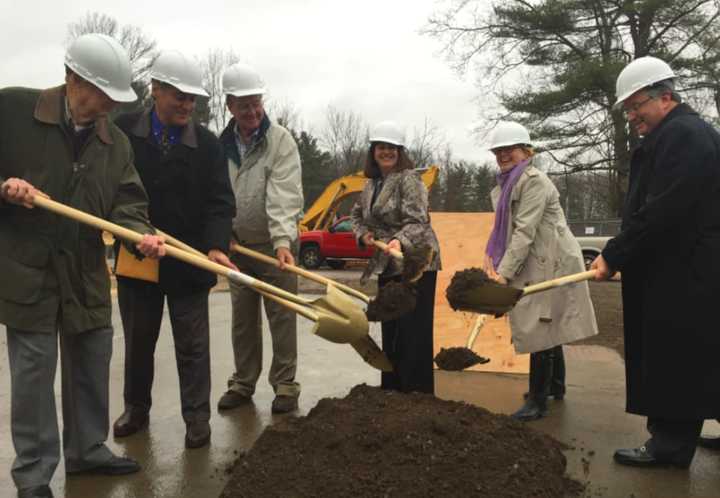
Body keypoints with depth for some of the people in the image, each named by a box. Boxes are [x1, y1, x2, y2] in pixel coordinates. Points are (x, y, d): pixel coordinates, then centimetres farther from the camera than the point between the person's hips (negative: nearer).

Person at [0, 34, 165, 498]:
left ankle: (87, 450, 31)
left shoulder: (116, 141, 5)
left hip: (86, 271, 5)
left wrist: (142, 234, -20)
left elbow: (126, 202, -1)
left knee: (92, 363, 13)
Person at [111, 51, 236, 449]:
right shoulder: (123, 130, -5)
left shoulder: (207, 143, -3)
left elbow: (220, 202, -8)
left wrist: (216, 246, -23)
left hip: (188, 262, -1)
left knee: (192, 346, 7)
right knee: (137, 341, 17)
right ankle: (136, 408, 35)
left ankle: (197, 417, 19)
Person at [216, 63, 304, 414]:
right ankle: (243, 382, 25)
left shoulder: (280, 140, -11)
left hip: (275, 244, -4)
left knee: (282, 317, 1)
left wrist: (282, 241, -33)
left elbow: (285, 196, -22)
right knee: (243, 319, 12)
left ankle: (285, 385, 12)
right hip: (237, 244, 5)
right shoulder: (222, 144, 4)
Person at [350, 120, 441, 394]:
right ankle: (391, 392, 25)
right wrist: (362, 233, 4)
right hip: (387, 266, 8)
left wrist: (399, 240, -39)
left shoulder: (408, 178, -11)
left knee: (414, 332, -8)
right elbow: (357, 214, 25)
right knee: (390, 330, 14)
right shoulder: (371, 183, 12)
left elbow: (418, 221, -21)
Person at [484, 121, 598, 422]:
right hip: (536, 263, 9)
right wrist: (491, 256, -8)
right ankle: (556, 386, 36)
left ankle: (538, 401, 4)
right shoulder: (507, 184, 13)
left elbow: (525, 231, -24)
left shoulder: (533, 180, -17)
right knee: (548, 326, 20)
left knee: (541, 328, -6)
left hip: (551, 262, -9)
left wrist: (504, 273, -28)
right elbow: (503, 227, 8)